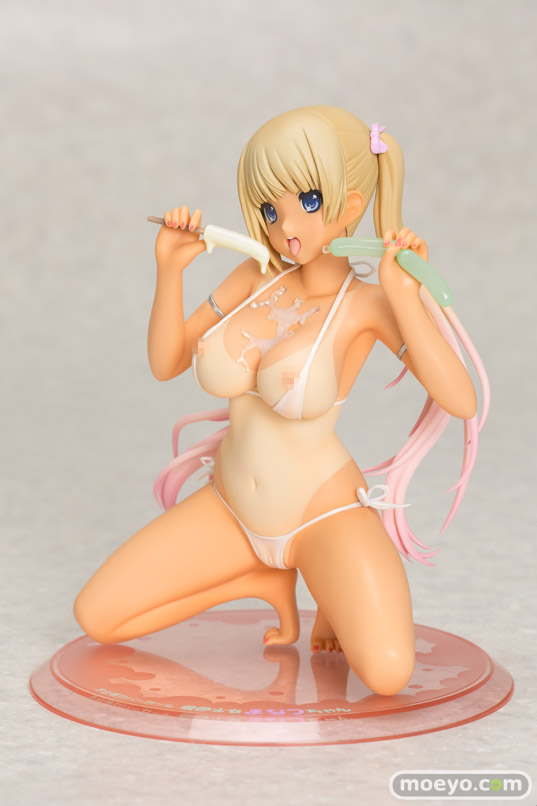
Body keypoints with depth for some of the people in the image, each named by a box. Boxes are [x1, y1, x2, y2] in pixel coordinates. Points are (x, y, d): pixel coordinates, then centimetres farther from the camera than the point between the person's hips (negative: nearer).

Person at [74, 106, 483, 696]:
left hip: (323, 514, -5)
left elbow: (461, 402, -27)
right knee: (95, 617, -2)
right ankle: (267, 580, 12)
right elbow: (165, 363, 2)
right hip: (232, 509, 5)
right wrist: (169, 269, -11)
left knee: (386, 673, -29)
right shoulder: (256, 277, -3)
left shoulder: (369, 303, -16)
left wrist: (403, 293, -31)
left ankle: (334, 590, 6)